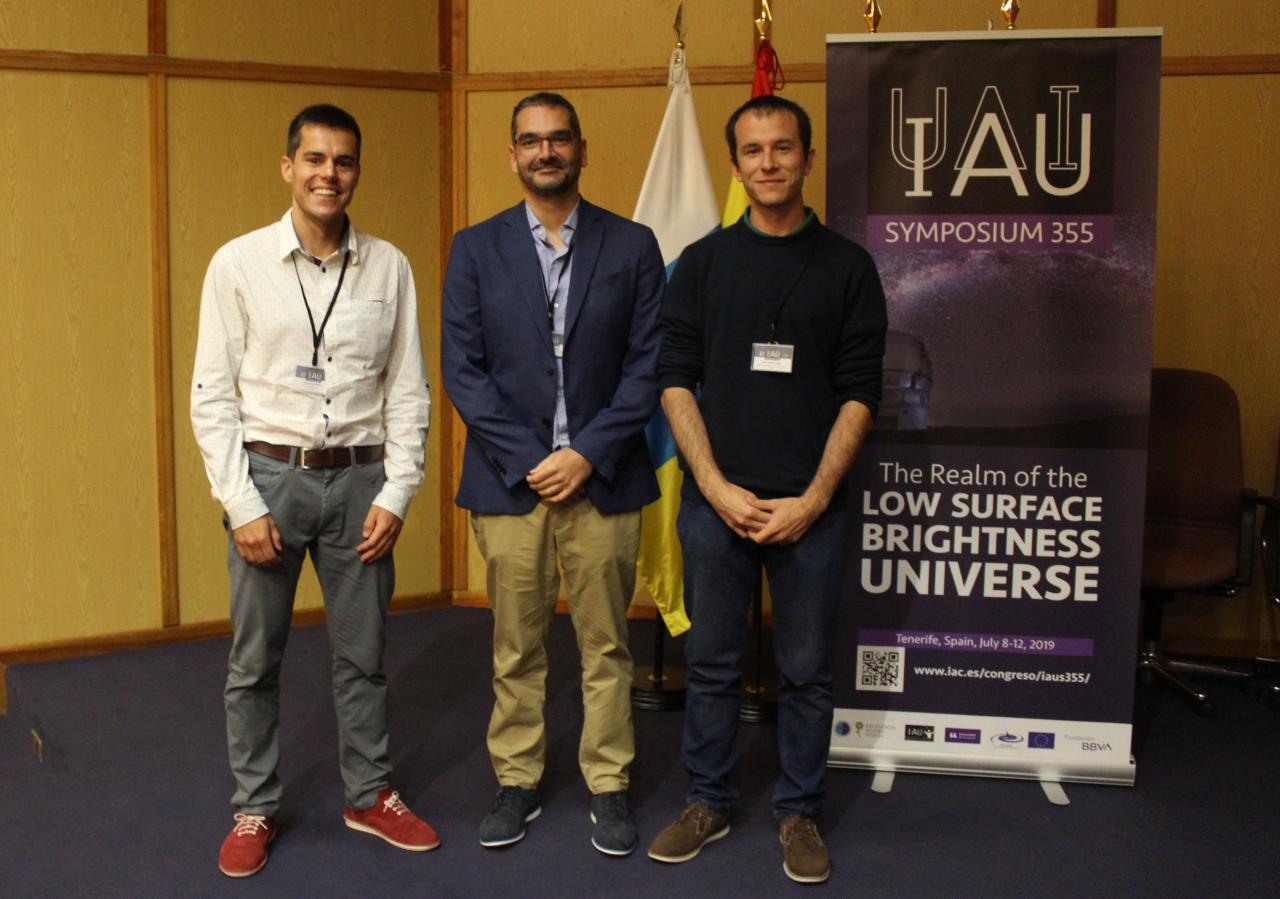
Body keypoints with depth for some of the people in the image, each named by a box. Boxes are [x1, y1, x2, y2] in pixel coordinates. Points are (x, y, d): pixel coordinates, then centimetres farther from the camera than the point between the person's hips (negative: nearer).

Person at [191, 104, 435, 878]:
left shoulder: (390, 267, 0)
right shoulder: (238, 264, -4)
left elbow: (409, 391, 3)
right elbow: (212, 396, -4)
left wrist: (396, 493, -3)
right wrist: (241, 506, -9)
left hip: (359, 478, 1)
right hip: (269, 474, -1)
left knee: (363, 653, 13)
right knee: (255, 660, 10)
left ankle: (371, 794, 31)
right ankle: (255, 808, 28)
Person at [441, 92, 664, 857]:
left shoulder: (632, 246, 3)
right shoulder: (476, 249, 5)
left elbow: (649, 364, -1)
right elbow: (462, 368, 0)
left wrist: (588, 454, -10)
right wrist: (526, 459, -9)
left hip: (602, 477, 0)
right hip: (509, 478, 1)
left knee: (607, 646, 8)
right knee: (517, 647, 10)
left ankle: (609, 786, 22)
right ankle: (518, 783, 25)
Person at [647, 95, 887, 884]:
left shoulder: (847, 266, 3)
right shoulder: (703, 263, 6)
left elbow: (859, 394, -1)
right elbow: (676, 381, 1)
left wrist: (811, 500, -9)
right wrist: (717, 487, -9)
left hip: (809, 507, -1)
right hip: (715, 501, 1)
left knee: (807, 671, 8)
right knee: (712, 663, 10)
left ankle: (800, 813, 25)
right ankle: (710, 802, 27)